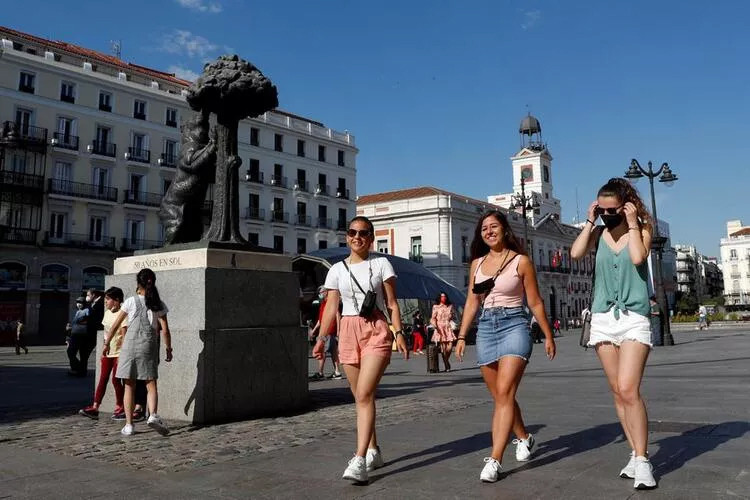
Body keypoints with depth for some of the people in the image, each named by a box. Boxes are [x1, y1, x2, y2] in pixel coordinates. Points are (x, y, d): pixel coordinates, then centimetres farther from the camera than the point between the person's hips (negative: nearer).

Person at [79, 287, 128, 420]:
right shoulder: (107, 313, 11)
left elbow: (124, 335, -14)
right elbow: (106, 334, 17)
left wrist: (122, 354, -18)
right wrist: (103, 351, 15)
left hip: (118, 353, -7)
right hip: (107, 353, 7)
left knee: (115, 380, -2)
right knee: (102, 379, 5)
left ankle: (120, 408, 9)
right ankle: (95, 408, 4)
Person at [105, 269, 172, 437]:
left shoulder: (131, 301, 0)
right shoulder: (159, 304, 2)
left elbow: (115, 325, 5)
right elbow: (165, 330, 0)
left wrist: (107, 343, 16)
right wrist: (168, 349, 11)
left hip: (130, 345, 0)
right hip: (149, 347, 0)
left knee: (129, 386, 7)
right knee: (151, 385, 5)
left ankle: (129, 424, 8)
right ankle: (153, 415, -18)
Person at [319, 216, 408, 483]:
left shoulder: (381, 264, 4)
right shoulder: (337, 270, 10)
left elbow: (392, 303, 2)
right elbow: (331, 308, 9)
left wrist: (399, 333, -9)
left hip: (376, 331, -3)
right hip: (349, 333, 4)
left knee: (364, 394, -16)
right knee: (360, 397, 8)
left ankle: (359, 460, -19)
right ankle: (373, 451, 23)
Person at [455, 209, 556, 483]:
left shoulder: (521, 261, -2)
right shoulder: (477, 263, 10)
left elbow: (535, 302, 2)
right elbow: (472, 302, 11)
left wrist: (548, 335, 6)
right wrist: (461, 336, 7)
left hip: (514, 326, -5)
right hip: (485, 329, 5)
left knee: (504, 392, -16)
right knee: (500, 396, 13)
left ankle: (494, 460, -17)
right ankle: (523, 437, 38)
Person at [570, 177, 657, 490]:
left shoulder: (642, 228, 2)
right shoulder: (599, 232, 9)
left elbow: (638, 257, -17)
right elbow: (576, 253, -8)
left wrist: (632, 224, -9)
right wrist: (589, 220, -2)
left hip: (634, 318, -4)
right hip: (603, 319, 4)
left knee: (628, 390, -16)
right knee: (618, 393, 5)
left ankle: (642, 462, -9)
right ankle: (636, 455, 15)